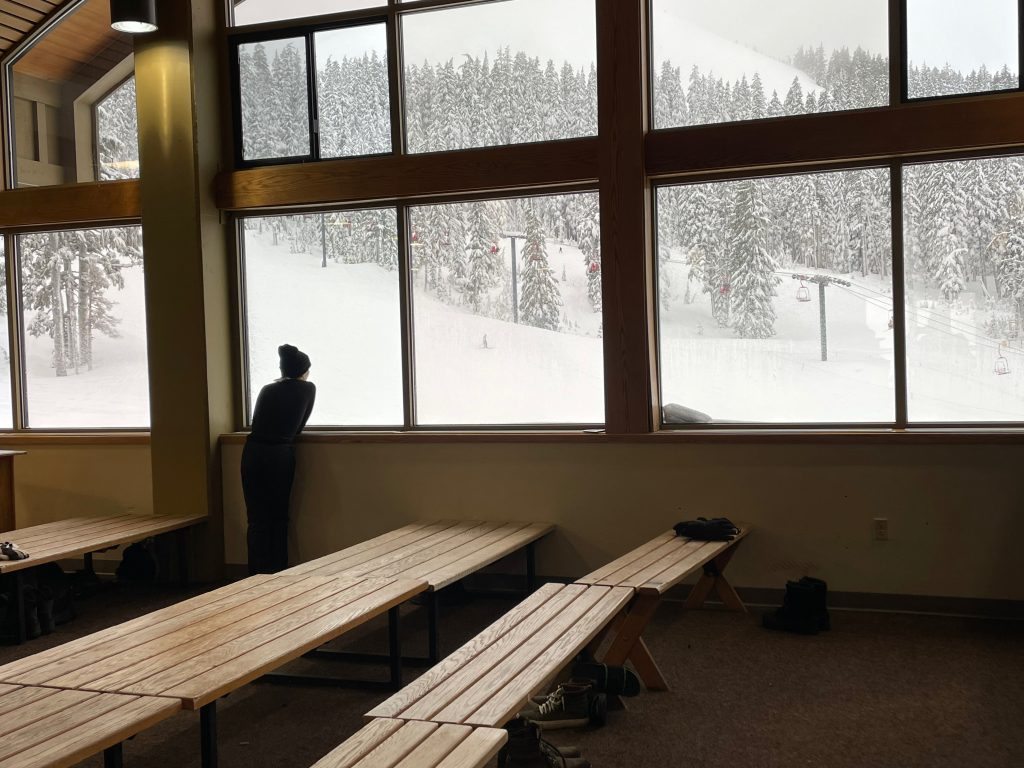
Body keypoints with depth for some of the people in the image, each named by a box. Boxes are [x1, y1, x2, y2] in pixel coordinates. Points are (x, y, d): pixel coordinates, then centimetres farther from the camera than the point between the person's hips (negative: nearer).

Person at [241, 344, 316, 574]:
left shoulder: (267, 389, 12)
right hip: (280, 455, -2)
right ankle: (278, 574, 11)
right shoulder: (308, 389, 5)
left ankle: (257, 575, 3)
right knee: (279, 518, 9)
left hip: (253, 453, 2)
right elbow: (298, 426, 13)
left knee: (257, 519, 4)